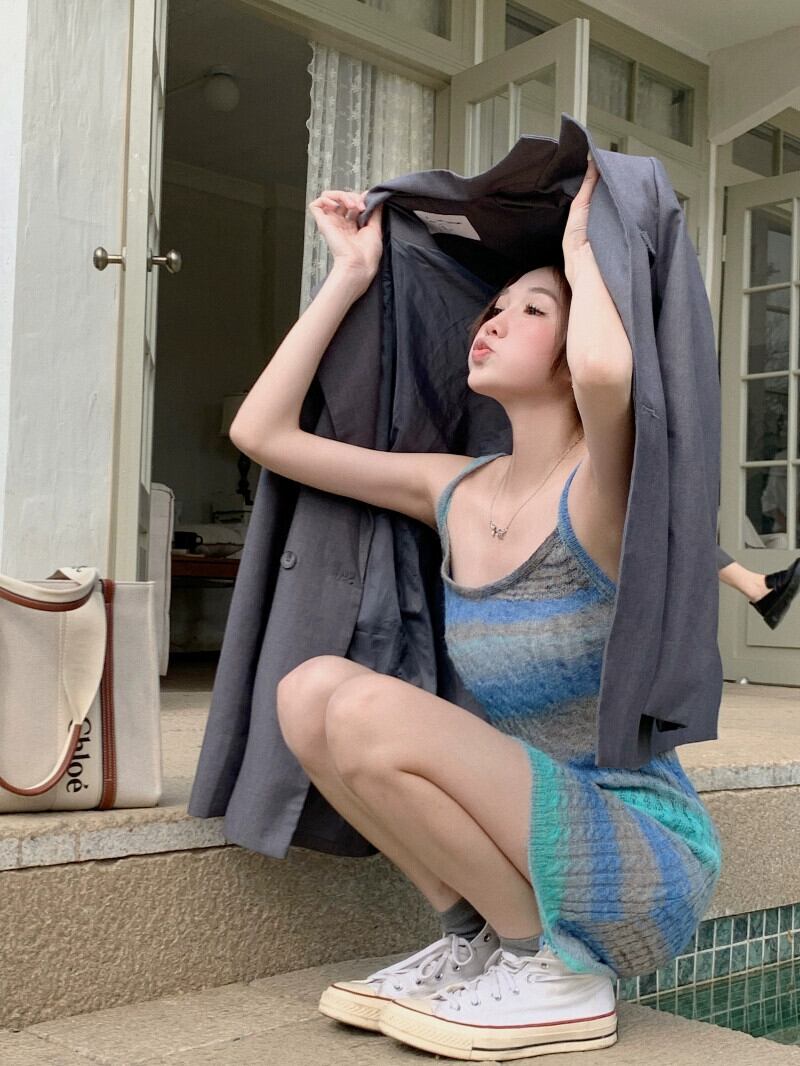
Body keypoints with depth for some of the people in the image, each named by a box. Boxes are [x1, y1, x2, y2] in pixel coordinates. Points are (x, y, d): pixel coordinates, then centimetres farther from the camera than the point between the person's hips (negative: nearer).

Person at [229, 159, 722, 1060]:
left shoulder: (597, 492, -14)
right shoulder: (454, 494, 4)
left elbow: (607, 371, -39)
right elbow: (261, 431, 4)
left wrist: (581, 249, -17)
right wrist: (352, 272, 6)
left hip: (646, 862, -6)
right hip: (535, 841, 6)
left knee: (369, 710, -25)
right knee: (311, 687, -10)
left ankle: (558, 972, -5)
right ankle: (476, 938, 4)